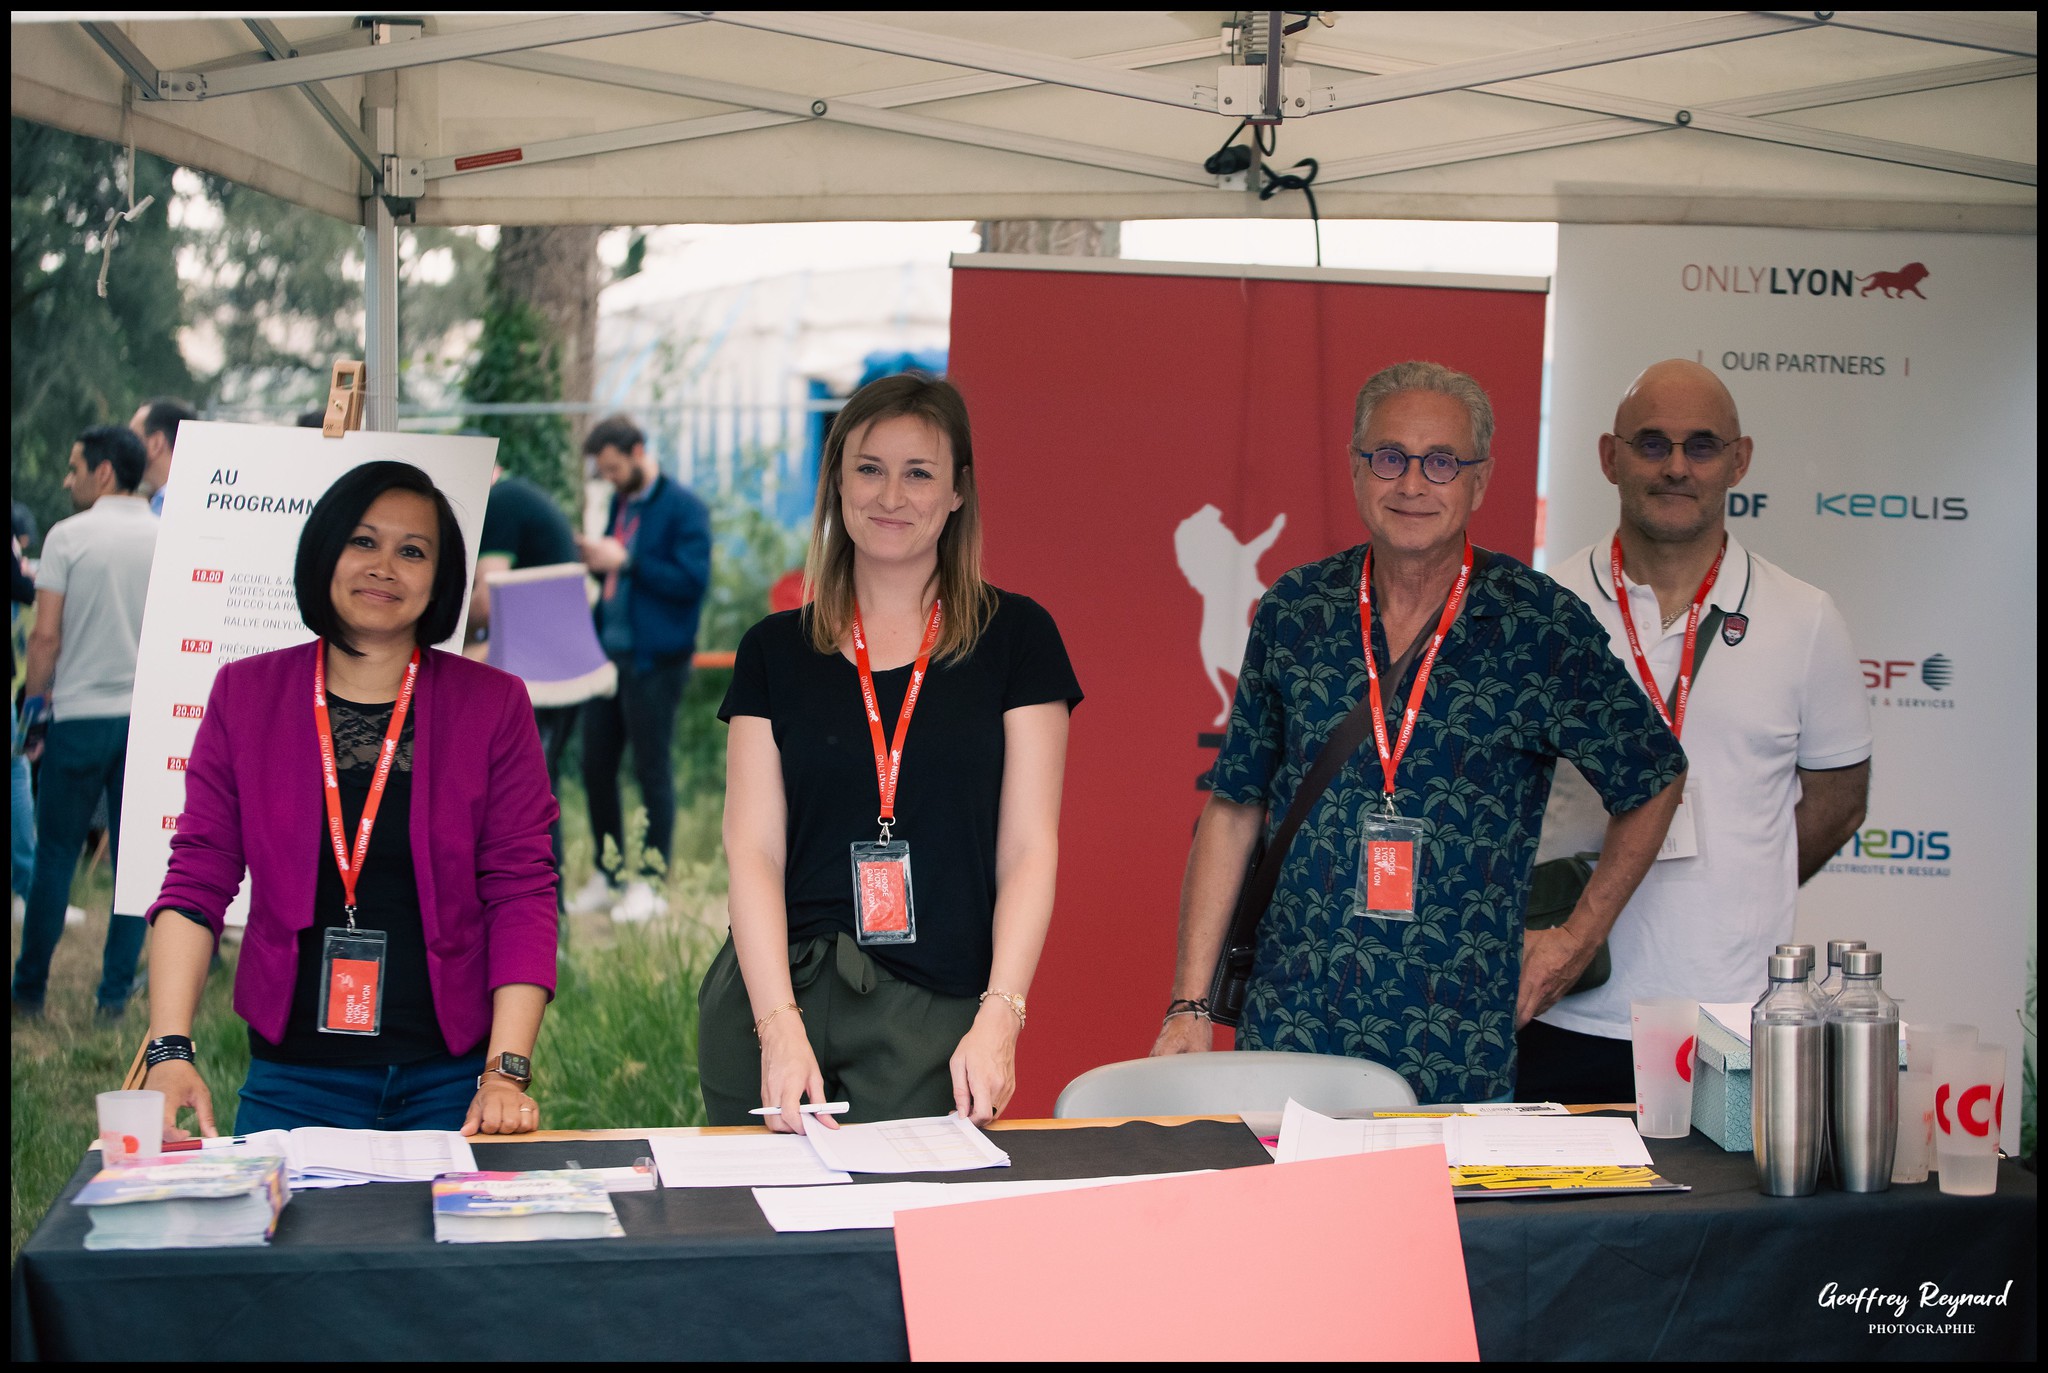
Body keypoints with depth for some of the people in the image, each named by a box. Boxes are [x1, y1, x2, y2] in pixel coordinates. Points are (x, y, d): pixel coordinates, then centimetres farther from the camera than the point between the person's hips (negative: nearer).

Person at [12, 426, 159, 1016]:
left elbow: (46, 635, -8)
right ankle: (116, 989, 7)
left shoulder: (68, 536, -6)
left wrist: (34, 707, 3)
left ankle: (31, 986, 14)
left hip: (80, 715, -2)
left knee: (55, 855, 7)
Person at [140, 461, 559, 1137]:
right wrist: (171, 1050, -12)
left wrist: (506, 1072, -14)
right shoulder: (245, 694, 4)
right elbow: (198, 877, 1)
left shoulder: (493, 705, 0)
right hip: (291, 1084, 1)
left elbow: (521, 893, -4)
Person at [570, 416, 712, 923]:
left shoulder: (683, 509, -10)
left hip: (653, 659, -8)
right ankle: (606, 876, 22)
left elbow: (691, 581, -18)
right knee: (596, 767, 10)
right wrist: (596, 560, 1)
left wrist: (625, 561, -19)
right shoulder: (620, 504, 14)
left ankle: (651, 883, 10)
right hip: (608, 651, 8)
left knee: (652, 770, 0)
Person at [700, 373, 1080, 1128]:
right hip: (775, 997, 2)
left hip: (934, 1016, -1)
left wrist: (999, 1018, -13)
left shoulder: (1015, 636, 5)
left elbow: (1029, 848, 0)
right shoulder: (776, 650, 9)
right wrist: (780, 1026, -12)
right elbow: (752, 848, 2)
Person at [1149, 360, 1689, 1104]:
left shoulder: (1541, 625, -4)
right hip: (1288, 1031, 2)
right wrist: (1190, 1005, 4)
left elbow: (1654, 779, 10)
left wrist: (1579, 938, 8)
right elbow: (1234, 810, 8)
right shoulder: (1293, 611, 3)